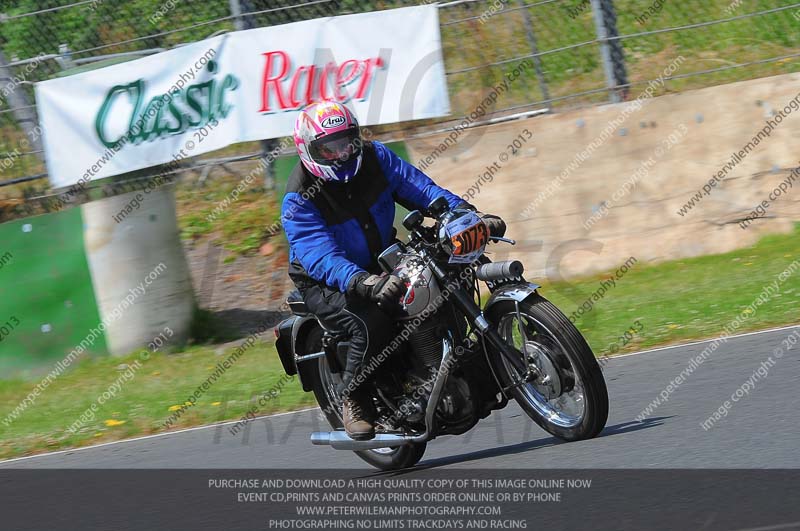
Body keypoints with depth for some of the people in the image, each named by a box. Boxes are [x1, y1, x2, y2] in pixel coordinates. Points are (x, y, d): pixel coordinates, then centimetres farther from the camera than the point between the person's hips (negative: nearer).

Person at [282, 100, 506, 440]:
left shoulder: (375, 157, -6)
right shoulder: (298, 199, -23)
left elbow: (421, 188, -9)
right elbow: (322, 258, -35)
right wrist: (366, 284, -53)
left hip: (382, 265, 6)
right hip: (325, 284, -6)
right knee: (371, 324, -34)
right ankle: (353, 400, -11)